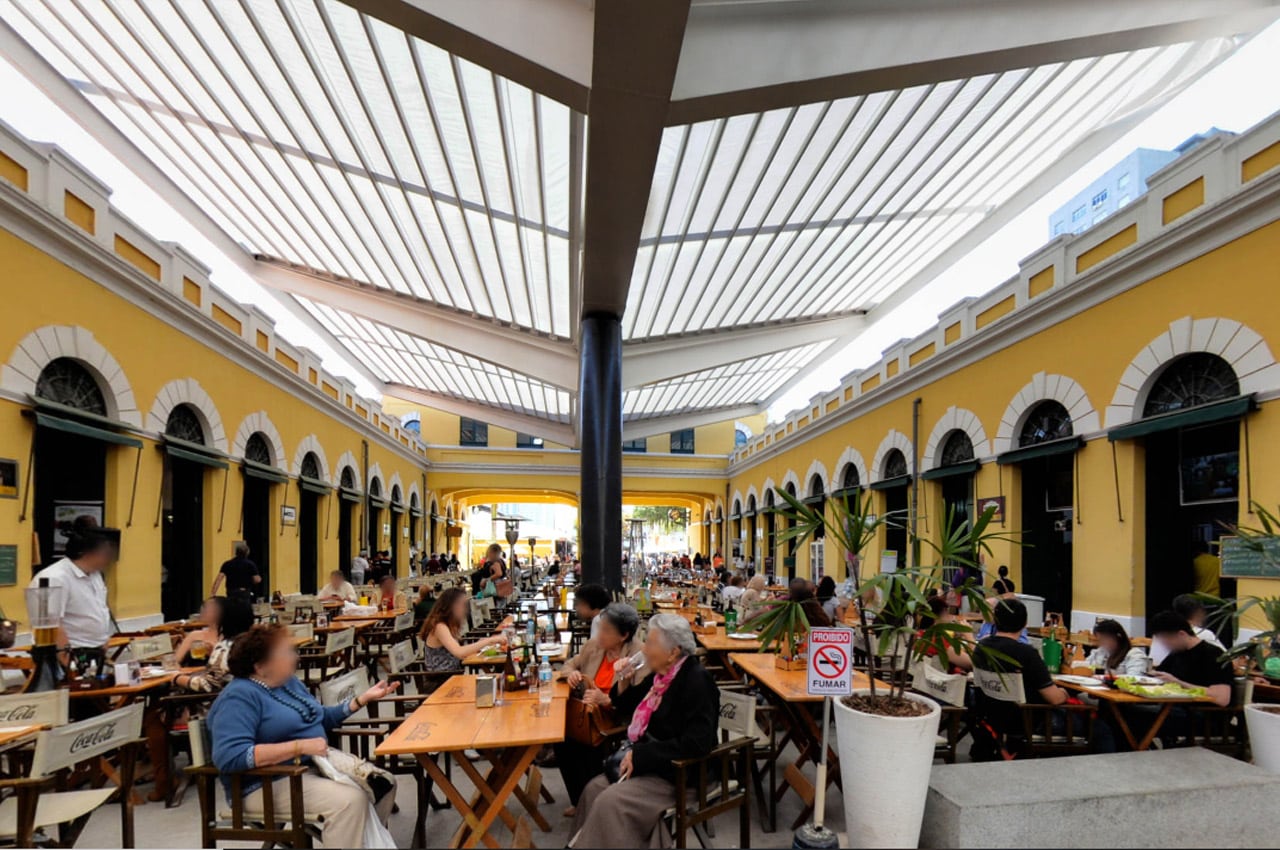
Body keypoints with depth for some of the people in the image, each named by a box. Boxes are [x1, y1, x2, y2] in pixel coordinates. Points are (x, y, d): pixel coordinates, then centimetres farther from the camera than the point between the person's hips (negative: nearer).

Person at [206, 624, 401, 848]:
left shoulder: (289, 682, 9)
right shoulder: (239, 697, -18)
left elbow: (321, 719, 20)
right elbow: (229, 757, -31)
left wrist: (363, 699, 9)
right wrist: (299, 746, -31)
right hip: (269, 783, -9)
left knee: (384, 783, -1)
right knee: (349, 800, -29)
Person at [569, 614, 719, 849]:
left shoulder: (696, 680, -20)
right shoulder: (661, 674, 4)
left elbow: (696, 744, -28)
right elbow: (630, 713, 18)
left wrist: (640, 755, -24)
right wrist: (623, 682, -3)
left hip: (680, 774, -8)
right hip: (647, 762, 9)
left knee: (610, 801, -19)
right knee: (594, 789, -1)